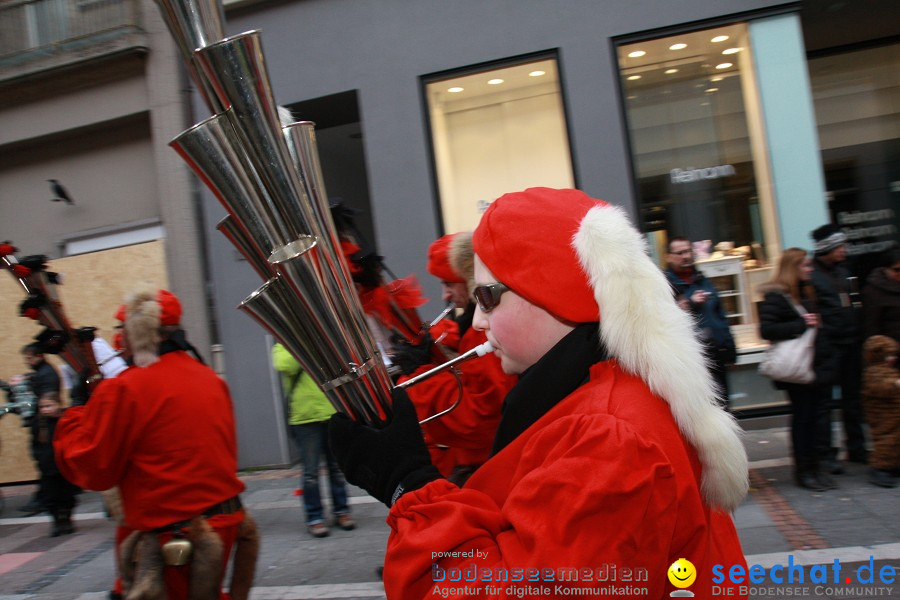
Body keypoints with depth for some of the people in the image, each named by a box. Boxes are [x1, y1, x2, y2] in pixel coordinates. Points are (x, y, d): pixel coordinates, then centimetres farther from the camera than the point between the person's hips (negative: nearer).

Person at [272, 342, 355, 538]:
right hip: (305, 418, -3)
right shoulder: (282, 348, 3)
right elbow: (285, 366, -18)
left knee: (337, 468, 11)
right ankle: (314, 517, 10)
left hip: (332, 414, 3)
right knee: (311, 472, 0)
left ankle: (341, 510, 23)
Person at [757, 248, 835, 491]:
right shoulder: (775, 296, -12)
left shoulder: (805, 293, 14)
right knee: (802, 417, 0)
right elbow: (766, 330, -22)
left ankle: (813, 466, 18)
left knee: (817, 414, 8)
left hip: (814, 365, 8)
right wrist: (802, 324, -22)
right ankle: (803, 471, 12)